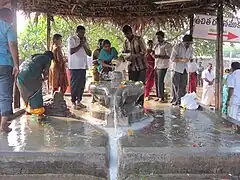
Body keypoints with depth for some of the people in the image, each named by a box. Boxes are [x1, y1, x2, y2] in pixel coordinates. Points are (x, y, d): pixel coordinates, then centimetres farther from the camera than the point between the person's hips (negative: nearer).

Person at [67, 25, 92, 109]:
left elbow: (89, 53, 8)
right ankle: (73, 102, 6)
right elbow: (71, 51, -16)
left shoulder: (84, 40, 16)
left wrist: (84, 44, -4)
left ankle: (79, 101, 17)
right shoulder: (71, 39, -2)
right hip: (74, 66, -6)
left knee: (82, 84, 7)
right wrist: (80, 45, -10)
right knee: (74, 84, -2)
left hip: (83, 66, 6)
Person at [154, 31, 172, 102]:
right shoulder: (157, 45, 18)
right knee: (156, 81, 6)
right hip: (156, 66, 7)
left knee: (160, 82, -10)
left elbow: (169, 56, -14)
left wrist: (158, 56, -22)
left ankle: (161, 97, -4)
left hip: (162, 66, -7)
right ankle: (158, 96, 14)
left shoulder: (167, 45, -5)